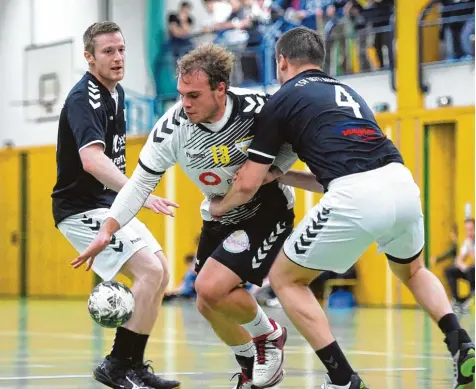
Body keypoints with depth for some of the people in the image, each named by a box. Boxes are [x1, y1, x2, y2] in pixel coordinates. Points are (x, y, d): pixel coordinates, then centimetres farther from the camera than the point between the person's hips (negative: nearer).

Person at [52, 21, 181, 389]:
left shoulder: (116, 93, 9)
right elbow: (92, 160, -37)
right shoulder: (84, 99, -20)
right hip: (82, 207, -10)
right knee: (149, 271, -20)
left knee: (161, 273, 9)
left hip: (108, 203, 10)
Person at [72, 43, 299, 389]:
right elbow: (141, 182, -11)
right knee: (209, 307, 8)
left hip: (266, 210, -5)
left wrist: (268, 173, -22)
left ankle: (269, 336, 4)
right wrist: (108, 229, -20)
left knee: (210, 287, -22)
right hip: (219, 217, 5)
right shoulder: (173, 127, -19)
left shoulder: (257, 108, -26)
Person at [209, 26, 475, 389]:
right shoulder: (345, 91, 30)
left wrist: (219, 207, 32)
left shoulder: (282, 101, 11)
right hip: (402, 183, 7)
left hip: (356, 198, -7)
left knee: (285, 278, 14)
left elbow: (247, 186, 12)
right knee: (412, 271, 35)